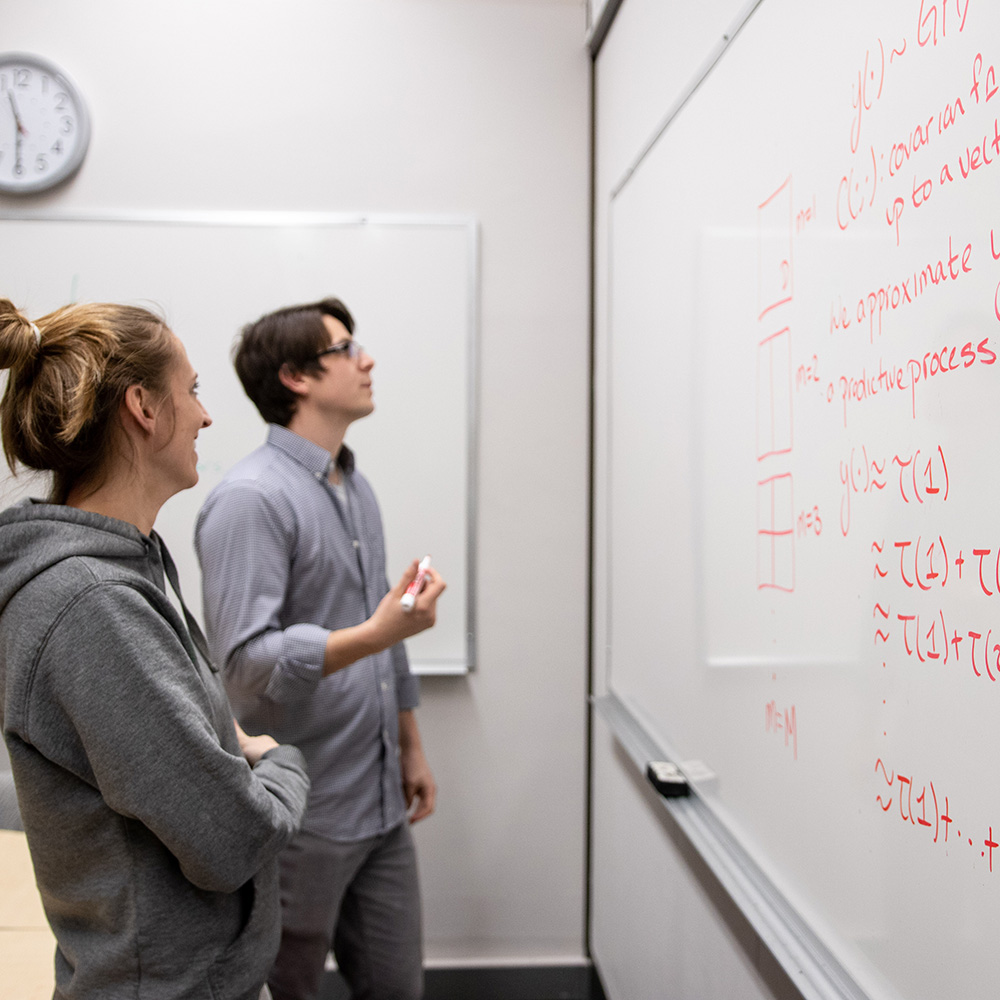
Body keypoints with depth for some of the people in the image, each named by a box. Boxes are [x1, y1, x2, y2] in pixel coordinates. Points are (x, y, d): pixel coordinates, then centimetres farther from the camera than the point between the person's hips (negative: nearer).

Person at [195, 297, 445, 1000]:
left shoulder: (357, 488, 11)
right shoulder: (250, 498, -16)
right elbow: (247, 662, -23)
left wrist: (411, 747, 18)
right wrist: (375, 634, -32)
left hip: (383, 805, 8)